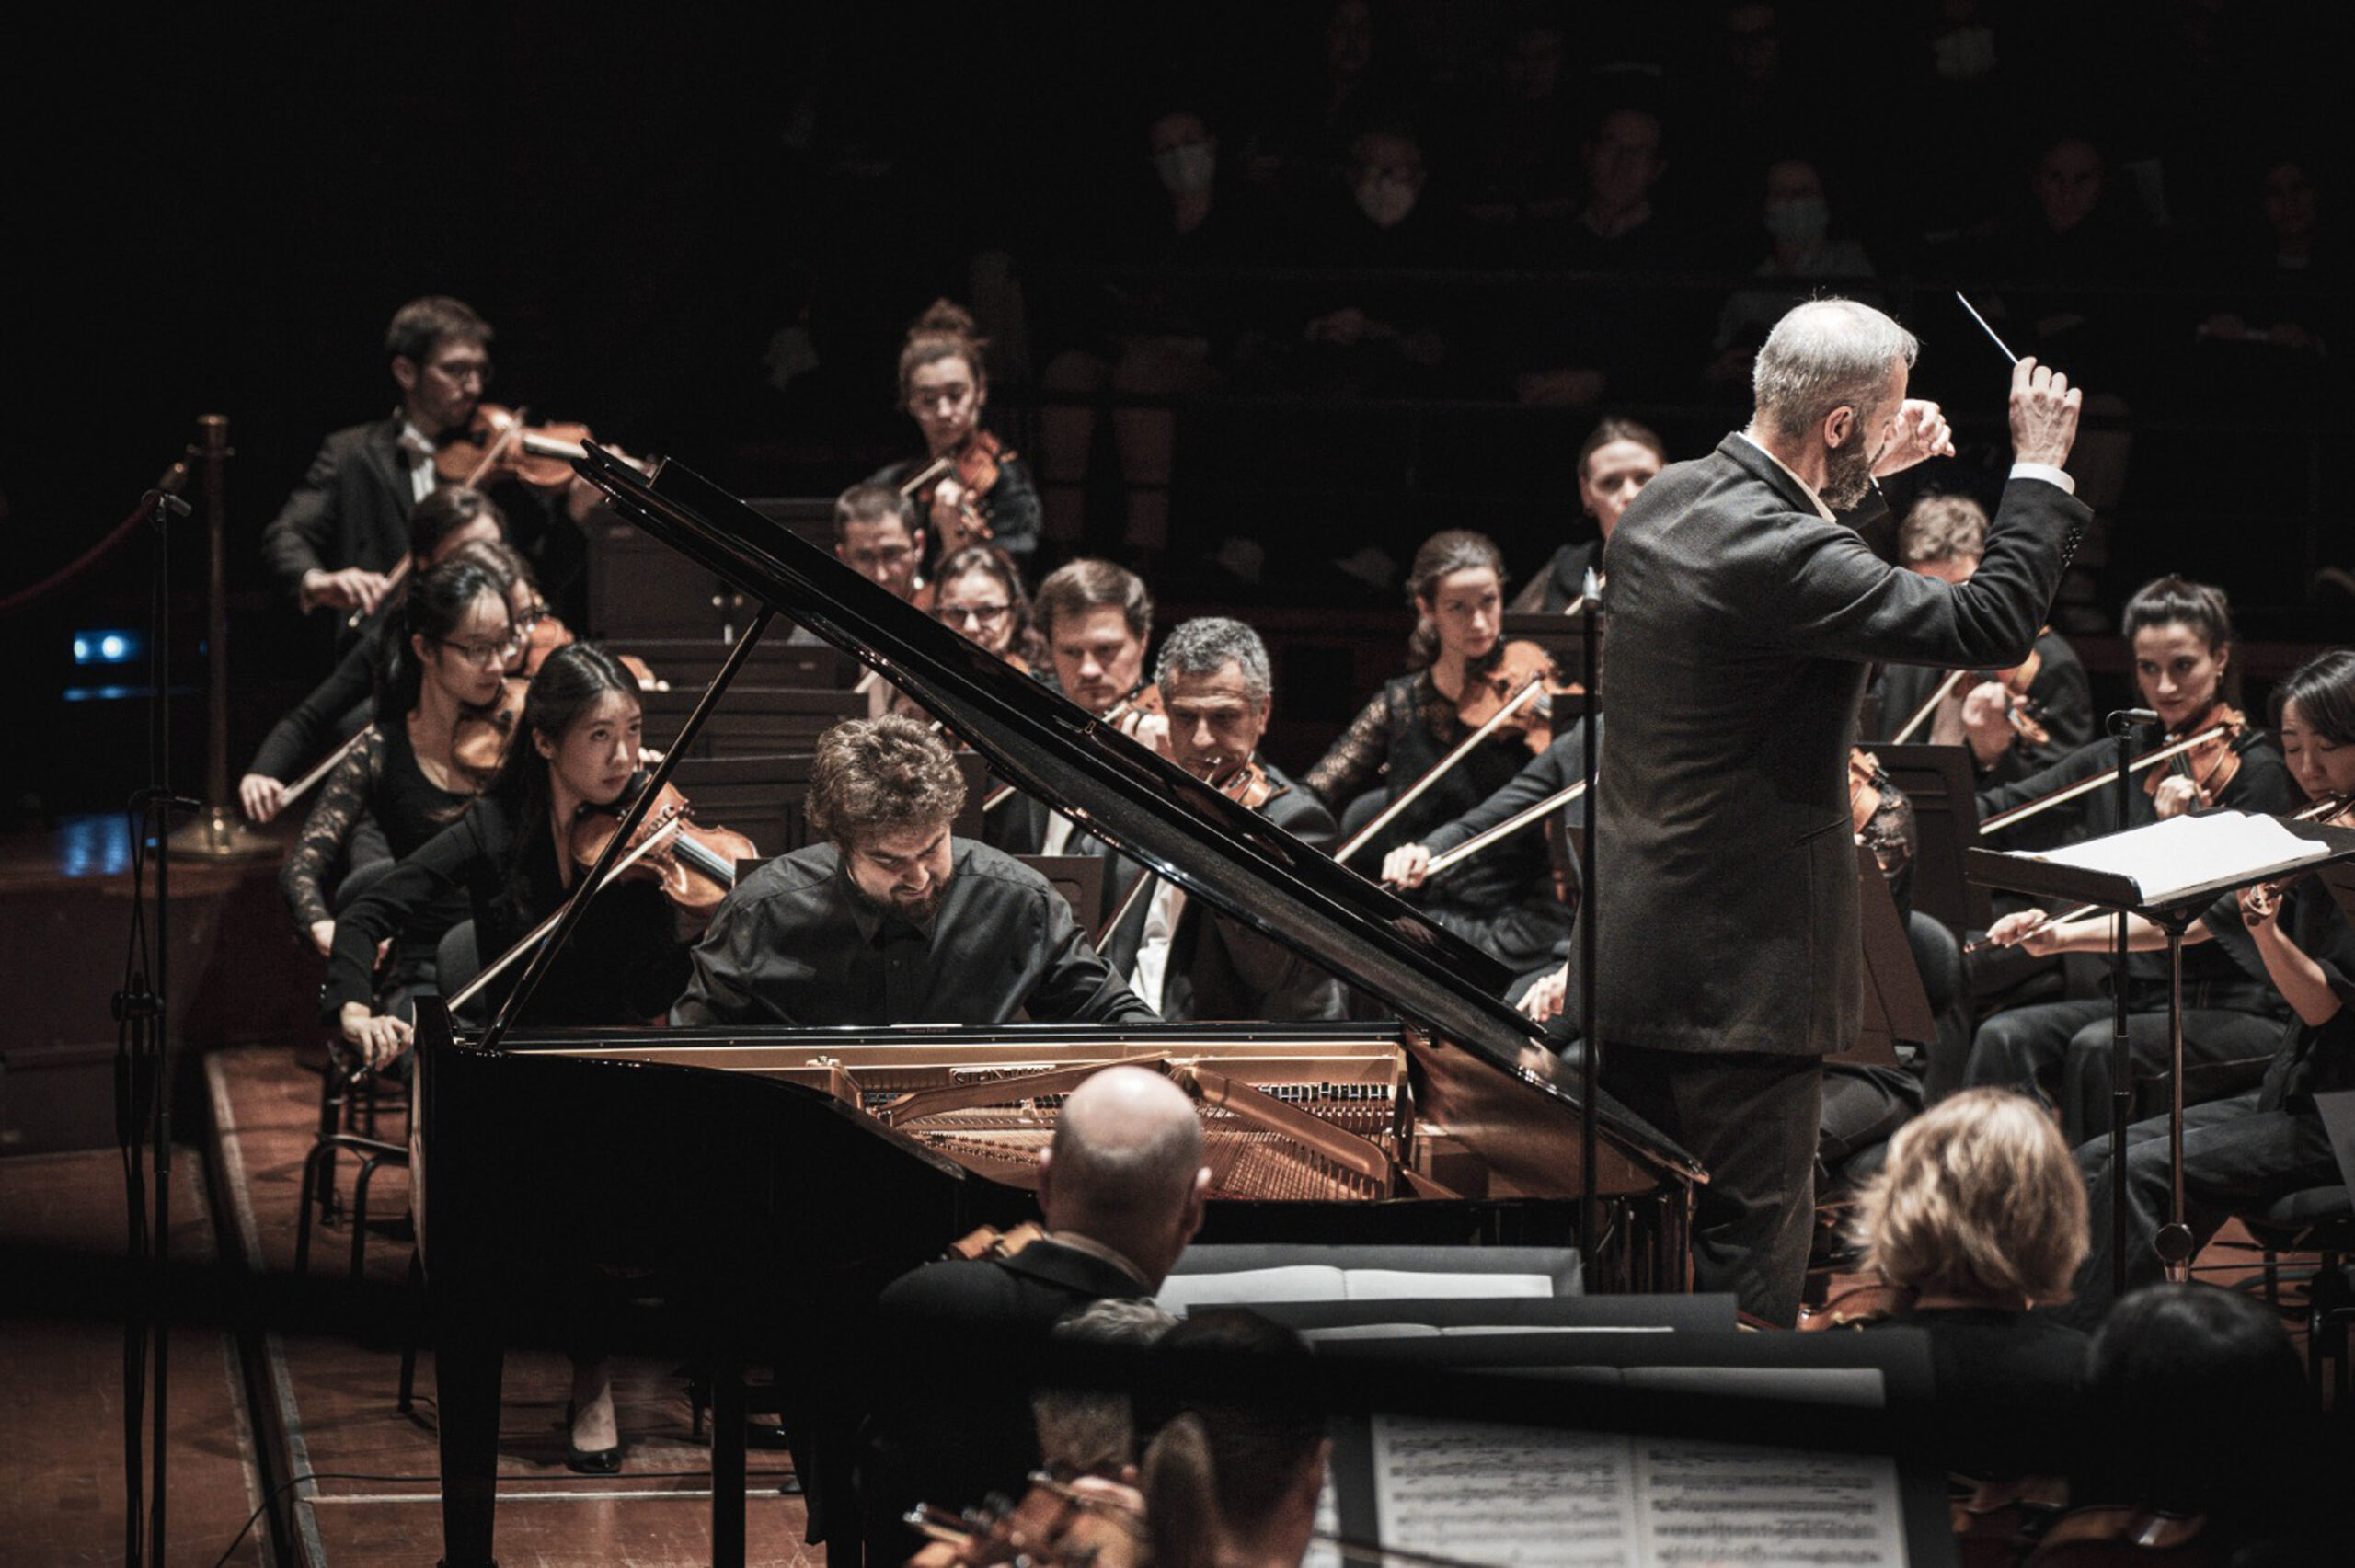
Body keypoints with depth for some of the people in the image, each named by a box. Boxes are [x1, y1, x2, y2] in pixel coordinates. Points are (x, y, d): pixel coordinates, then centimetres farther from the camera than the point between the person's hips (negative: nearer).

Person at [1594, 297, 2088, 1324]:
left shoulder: (1664, 503, 5)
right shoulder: (1781, 555, -24)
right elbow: (1993, 625, -21)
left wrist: (1860, 485, 25)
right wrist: (2041, 467, -11)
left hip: (1626, 953, 9)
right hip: (1746, 968, -9)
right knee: (1750, 1249, -2)